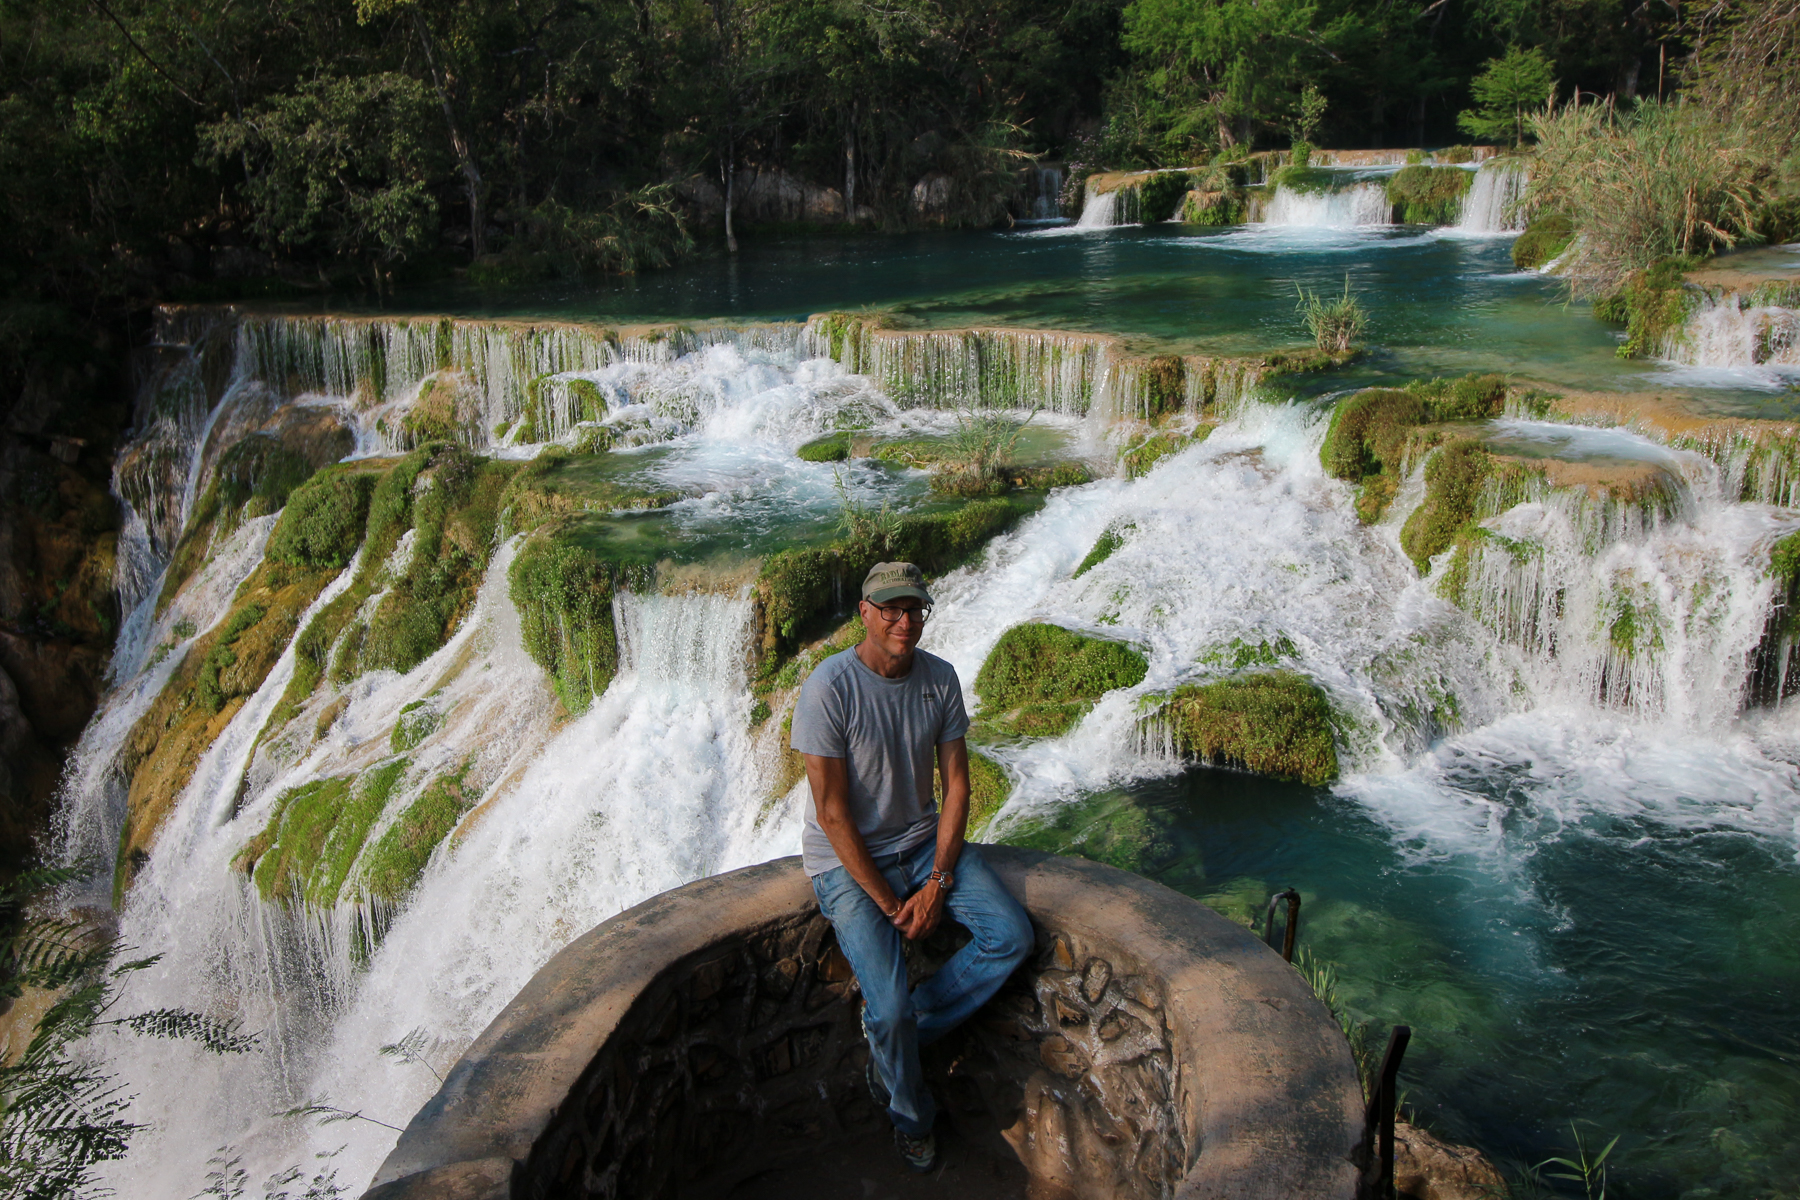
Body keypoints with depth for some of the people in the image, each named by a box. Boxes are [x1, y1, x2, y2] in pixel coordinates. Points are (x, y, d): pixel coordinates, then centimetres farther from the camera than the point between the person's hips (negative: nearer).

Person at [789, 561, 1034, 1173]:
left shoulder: (940, 678, -4)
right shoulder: (829, 688, -21)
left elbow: (956, 784, 0)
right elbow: (832, 813, -20)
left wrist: (938, 882, -10)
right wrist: (887, 903, -17)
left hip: (924, 842, 6)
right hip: (848, 861, -5)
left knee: (1012, 935, -13)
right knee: (890, 1006, -19)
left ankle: (898, 1035, 4)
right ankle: (911, 1114, 14)